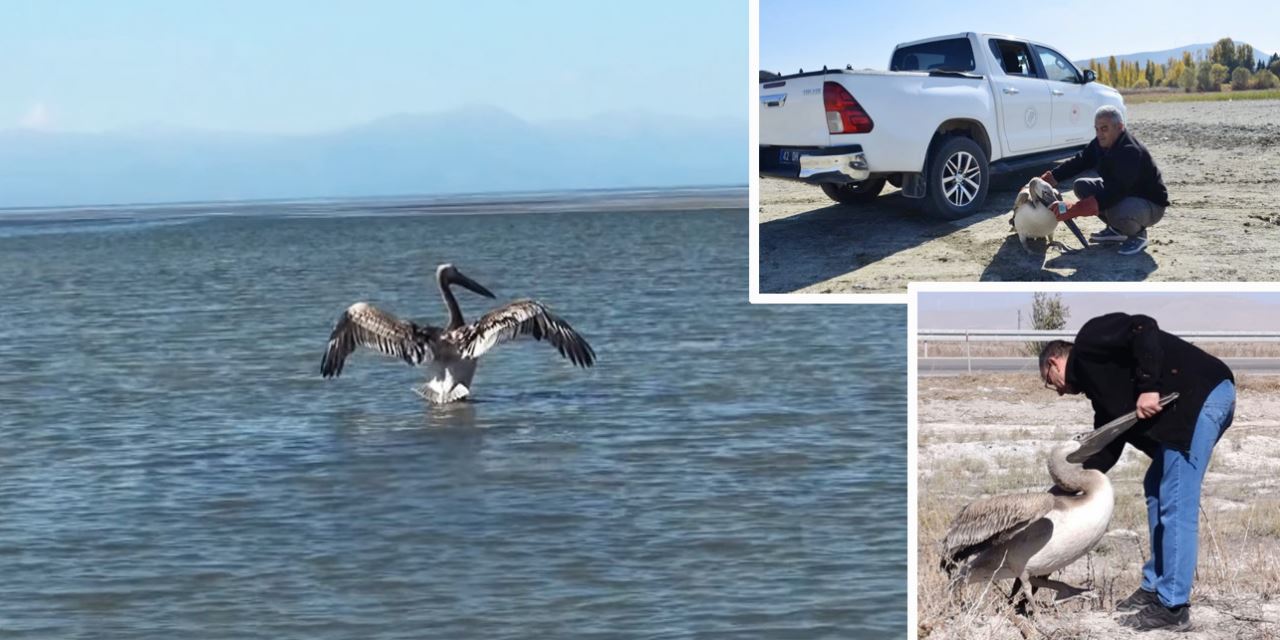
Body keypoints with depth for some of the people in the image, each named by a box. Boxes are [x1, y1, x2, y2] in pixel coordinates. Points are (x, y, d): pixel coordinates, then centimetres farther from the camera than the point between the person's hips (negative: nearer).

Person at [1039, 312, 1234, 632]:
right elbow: (1107, 445, 25)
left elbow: (1143, 330, -15)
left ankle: (1172, 607, -1)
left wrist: (1149, 387, -17)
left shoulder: (1089, 341, 2)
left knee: (1176, 505, -6)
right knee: (1157, 491, 21)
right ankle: (1154, 588, 28)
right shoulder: (1095, 379, 28)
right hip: (1188, 405, 11)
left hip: (1202, 394, -11)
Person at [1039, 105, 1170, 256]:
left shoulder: (1131, 152, -33)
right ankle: (1116, 229, 11)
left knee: (1118, 213, -39)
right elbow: (1078, 162, 2)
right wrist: (1050, 177, -15)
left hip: (1151, 204, -9)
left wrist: (1075, 210, -46)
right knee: (1081, 186, 0)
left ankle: (1137, 234, -3)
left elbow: (1115, 193, -41)